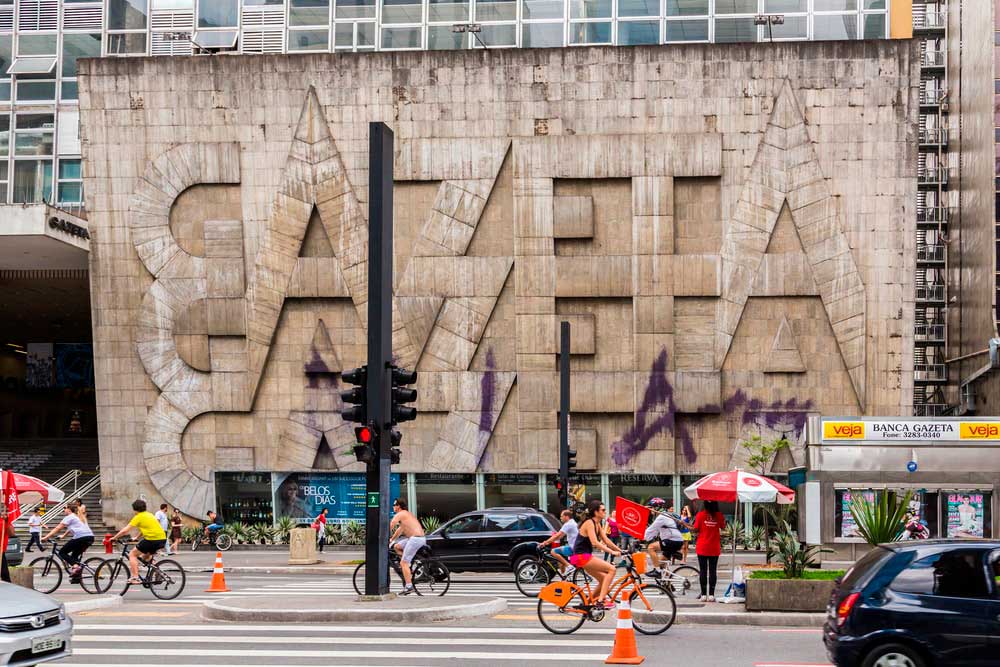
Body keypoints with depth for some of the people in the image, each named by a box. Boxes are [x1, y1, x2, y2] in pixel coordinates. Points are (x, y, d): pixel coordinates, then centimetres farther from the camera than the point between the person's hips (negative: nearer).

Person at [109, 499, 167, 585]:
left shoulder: (138, 517, 0)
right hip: (163, 539, 8)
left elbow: (124, 530, -1)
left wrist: (114, 538, 9)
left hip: (152, 539, -8)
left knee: (132, 554, 7)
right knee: (145, 556, 31)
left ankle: (135, 577, -4)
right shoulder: (149, 515, 22)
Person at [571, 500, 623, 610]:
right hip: (581, 556, -10)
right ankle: (601, 601, -20)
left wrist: (620, 550, 3)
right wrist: (612, 552, -29)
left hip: (586, 557, 10)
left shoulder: (598, 524, 13)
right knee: (611, 569, -16)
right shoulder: (589, 523, -15)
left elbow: (606, 541, 13)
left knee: (605, 579, 14)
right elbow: (595, 543, -26)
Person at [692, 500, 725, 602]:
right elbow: (723, 527, 6)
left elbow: (695, 529, -6)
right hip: (714, 548, 1)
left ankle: (703, 594, 5)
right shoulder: (719, 515, -4)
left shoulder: (700, 515, -8)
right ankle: (711, 594, 2)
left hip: (702, 547, -1)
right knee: (713, 570, 5)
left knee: (703, 570, 5)